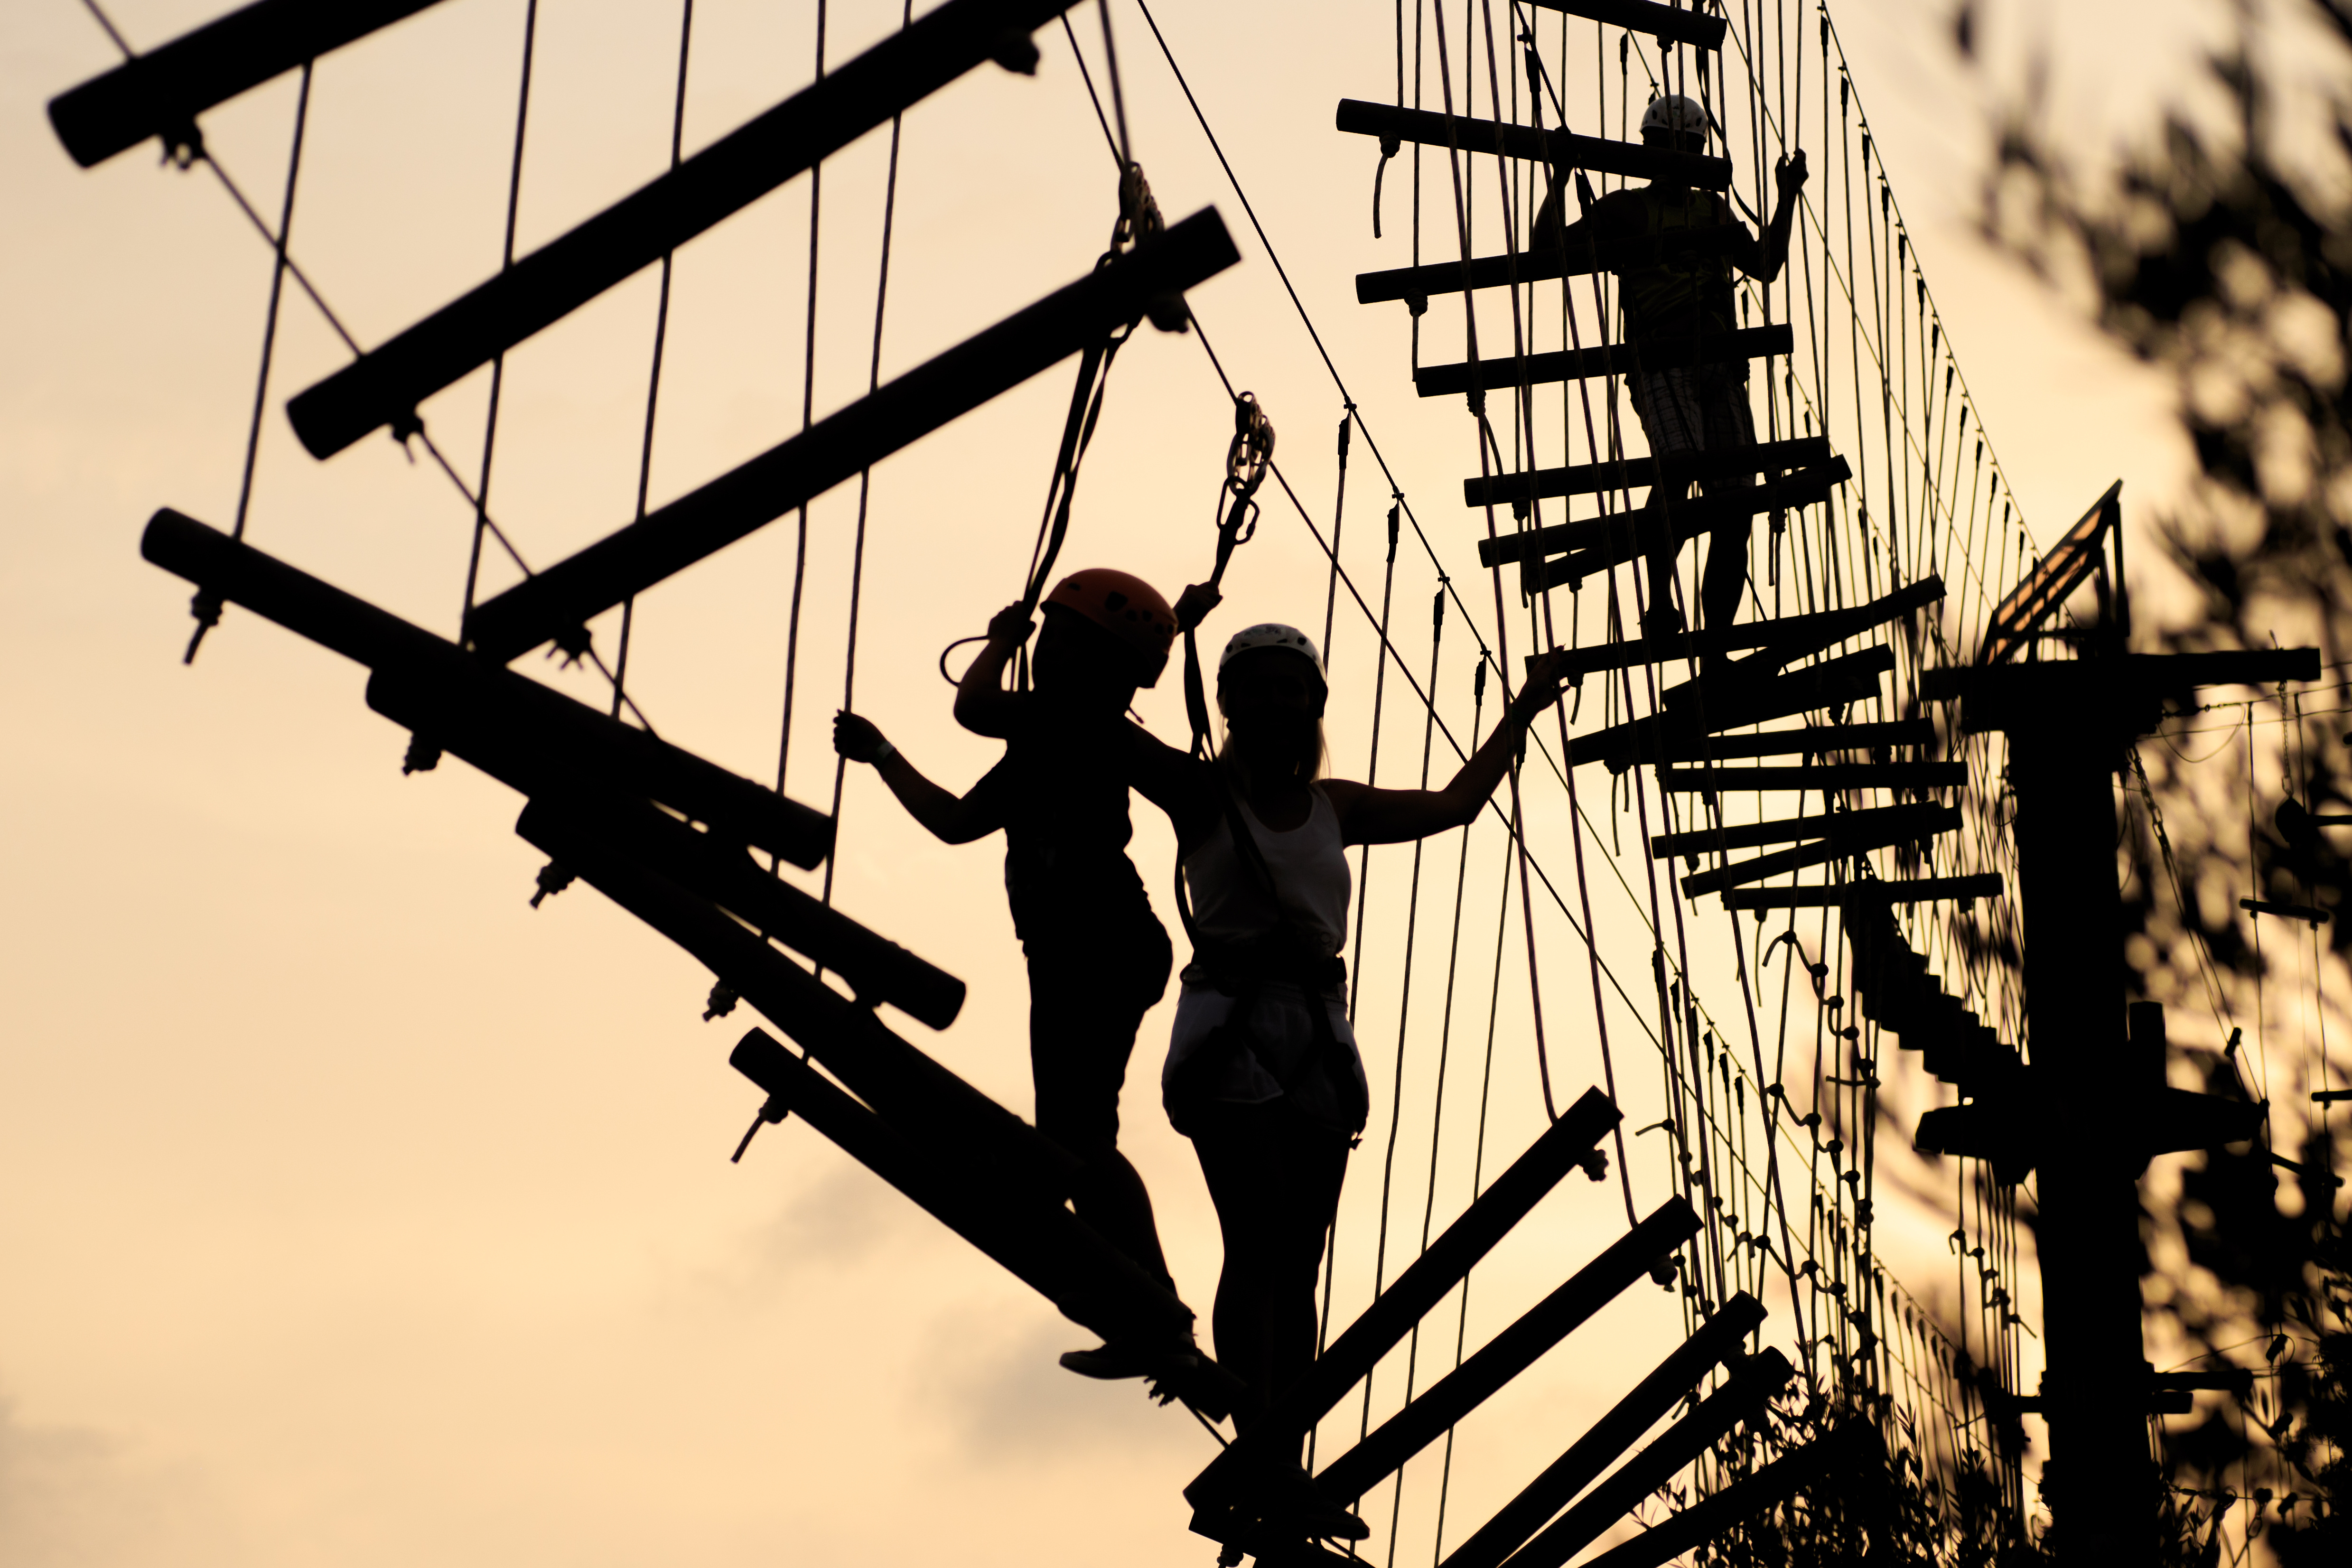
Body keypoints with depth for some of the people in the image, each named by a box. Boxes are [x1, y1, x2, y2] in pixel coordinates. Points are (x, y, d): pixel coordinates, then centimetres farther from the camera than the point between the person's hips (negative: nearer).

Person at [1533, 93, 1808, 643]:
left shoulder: (1715, 211, 25)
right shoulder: (1624, 210, 13)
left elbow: (1766, 267, 18)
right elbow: (1549, 247, 6)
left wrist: (1787, 198, 13)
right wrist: (1559, 179, -5)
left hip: (1720, 369, 4)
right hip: (1661, 365, -4)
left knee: (1734, 504, -4)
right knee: (1679, 464, -30)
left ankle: (1718, 638, 2)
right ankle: (1660, 601, -19)